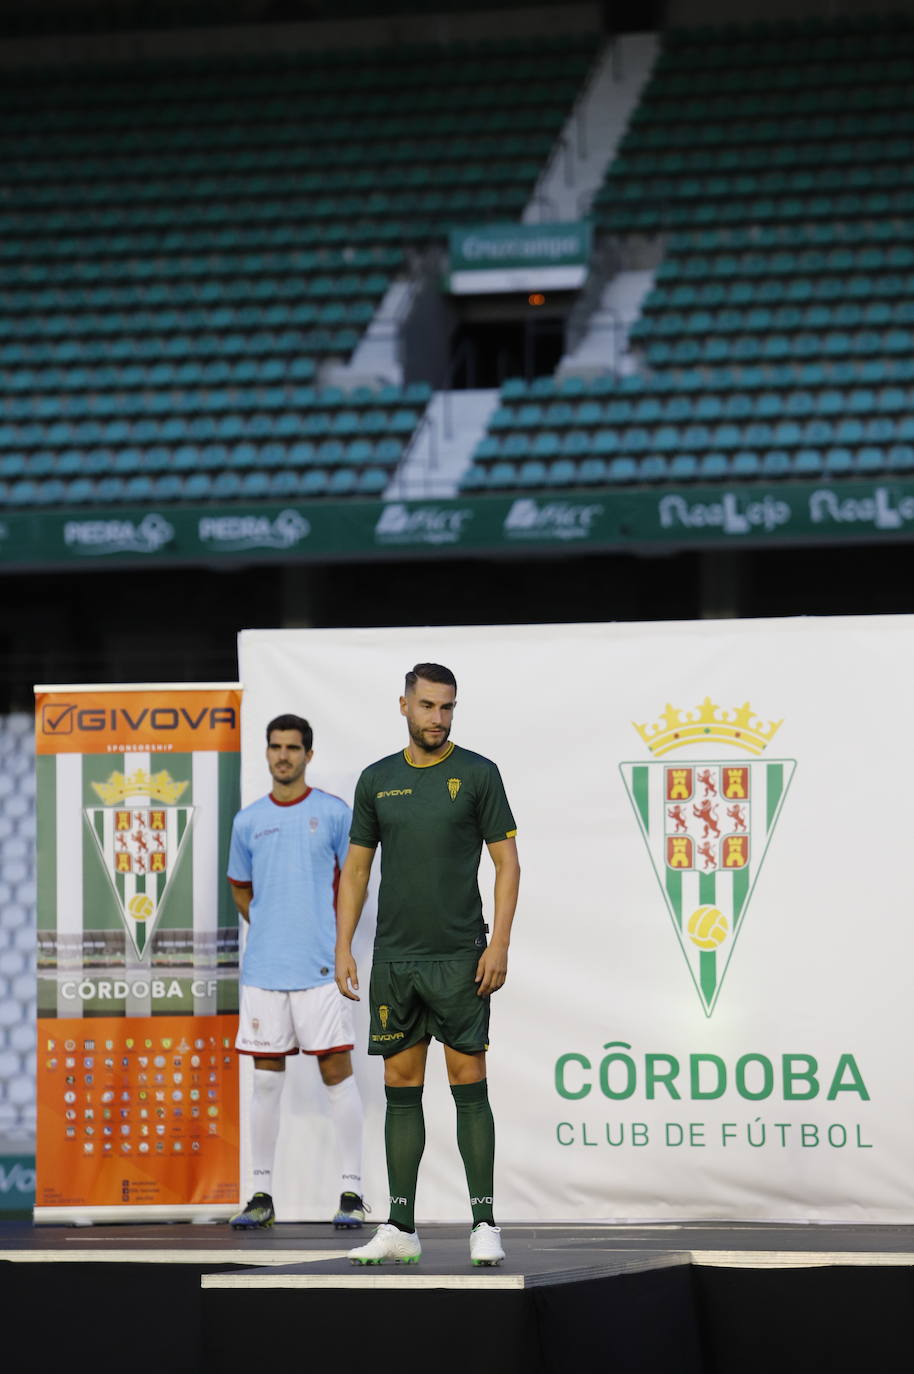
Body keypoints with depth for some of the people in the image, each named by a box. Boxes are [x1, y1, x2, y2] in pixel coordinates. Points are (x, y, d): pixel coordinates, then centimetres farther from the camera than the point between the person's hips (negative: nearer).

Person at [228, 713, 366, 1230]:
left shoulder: (334, 813, 0)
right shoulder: (249, 821, 9)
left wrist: (337, 939, 0)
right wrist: (269, 929, 11)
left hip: (321, 967, -3)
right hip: (264, 968, 3)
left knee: (337, 1072, -4)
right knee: (267, 1078, 5)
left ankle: (352, 1191, 0)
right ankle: (263, 1194, 10)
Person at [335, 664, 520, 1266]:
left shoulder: (477, 774, 0)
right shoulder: (378, 780, 9)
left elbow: (507, 860, -1)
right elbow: (357, 867, 13)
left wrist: (499, 944, -11)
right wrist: (343, 947, 5)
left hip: (460, 957, -3)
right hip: (394, 957, 3)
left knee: (469, 1082, -5)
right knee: (401, 1087, 5)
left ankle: (485, 1224, -2)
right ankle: (401, 1228, 8)